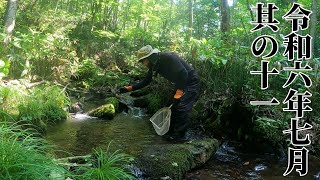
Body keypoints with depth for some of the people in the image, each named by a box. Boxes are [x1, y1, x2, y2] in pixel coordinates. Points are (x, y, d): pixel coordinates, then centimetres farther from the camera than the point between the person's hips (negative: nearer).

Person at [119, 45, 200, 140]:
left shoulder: (168, 57, -28)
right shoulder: (154, 65, -1)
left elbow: (184, 73, -31)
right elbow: (146, 81, 8)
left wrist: (179, 92, -30)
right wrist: (129, 88, 2)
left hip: (191, 81, -9)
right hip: (180, 83, 9)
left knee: (182, 108, -14)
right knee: (175, 107, 8)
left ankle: (179, 134, -5)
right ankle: (172, 131, 18)